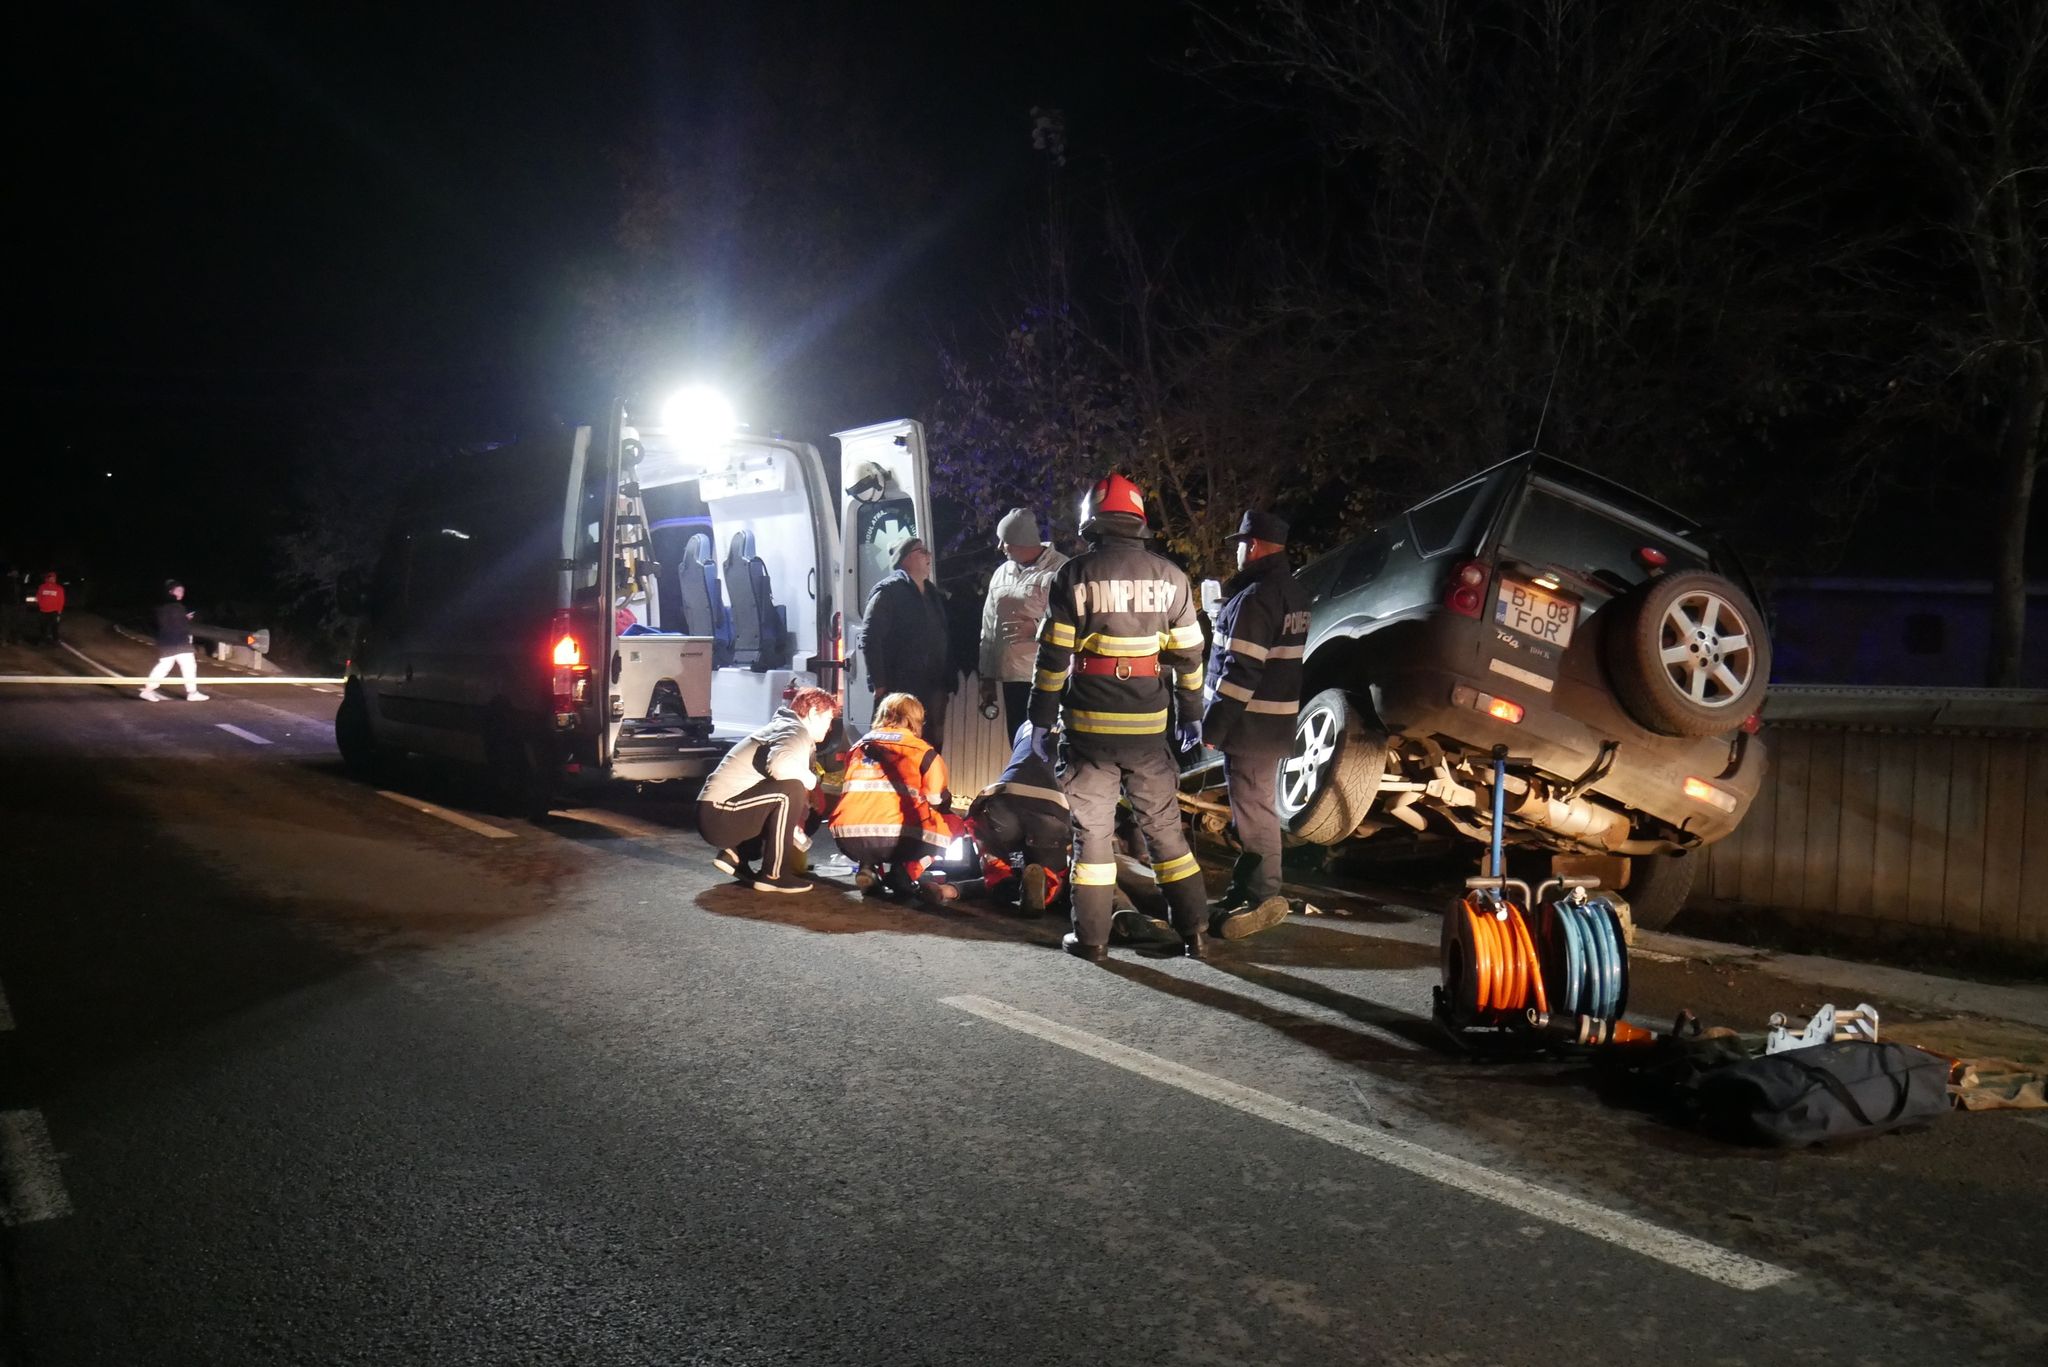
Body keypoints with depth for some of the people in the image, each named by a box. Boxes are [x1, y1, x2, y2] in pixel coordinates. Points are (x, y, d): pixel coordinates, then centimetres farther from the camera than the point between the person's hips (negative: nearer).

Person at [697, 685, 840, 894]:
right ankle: (773, 876, -15)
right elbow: (779, 764, -33)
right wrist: (809, 779, -13)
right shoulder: (797, 732, -11)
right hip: (719, 815, -10)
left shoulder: (784, 728, 19)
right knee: (791, 790, -23)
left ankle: (736, 855, 14)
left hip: (717, 815, 10)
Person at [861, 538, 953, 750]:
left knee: (932, 747, 10)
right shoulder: (889, 591, -7)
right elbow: (869, 638, -14)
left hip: (933, 689, 8)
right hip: (901, 691, -8)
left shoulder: (932, 593, 18)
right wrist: (879, 684, -18)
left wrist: (947, 681, 11)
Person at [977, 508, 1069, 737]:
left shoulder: (1060, 570, -7)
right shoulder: (1001, 573, 16)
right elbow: (989, 629, 18)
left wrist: (1038, 628, -26)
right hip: (1012, 677, 7)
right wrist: (987, 677, 16)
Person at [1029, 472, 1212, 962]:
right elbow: (1188, 653, 8)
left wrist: (1042, 719, 1)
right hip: (1148, 727, 3)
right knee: (1163, 825, 12)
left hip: (1089, 725, -2)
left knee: (1092, 829, 5)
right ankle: (1192, 930, 13)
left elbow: (1054, 655, -6)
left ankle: (1091, 937, 7)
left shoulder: (1076, 574, -4)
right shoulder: (1170, 577, 5)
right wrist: (1190, 713, 18)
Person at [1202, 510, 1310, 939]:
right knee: (1256, 804, 18)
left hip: (1252, 723, -10)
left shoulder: (1255, 597, -19)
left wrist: (1213, 725, -19)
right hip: (1276, 720, 10)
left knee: (1253, 807, -5)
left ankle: (1262, 896, -1)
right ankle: (1247, 887, 28)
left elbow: (1242, 669, -23)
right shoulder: (1290, 591, 13)